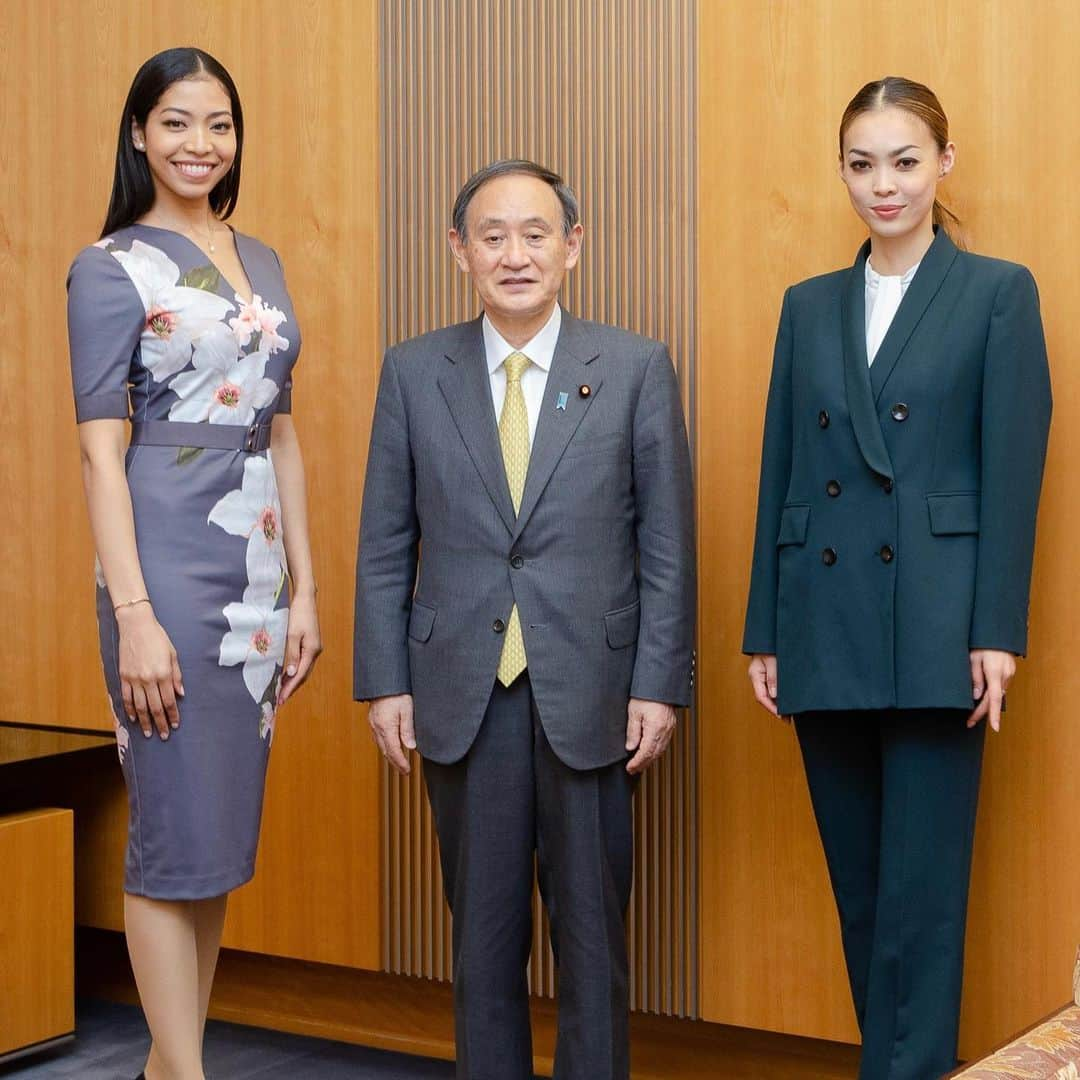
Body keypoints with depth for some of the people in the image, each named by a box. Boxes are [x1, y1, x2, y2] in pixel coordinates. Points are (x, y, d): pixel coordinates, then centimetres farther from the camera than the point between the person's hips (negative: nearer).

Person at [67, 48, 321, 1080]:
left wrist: (303, 588, 11)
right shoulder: (111, 267, -5)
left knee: (224, 830, 11)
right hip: (169, 568, -7)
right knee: (178, 832, -2)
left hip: (258, 573, 7)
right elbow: (100, 447, -10)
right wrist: (132, 613, -17)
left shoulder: (260, 261, 14)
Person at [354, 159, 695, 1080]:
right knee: (483, 927, 11)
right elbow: (384, 545, 6)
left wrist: (660, 685, -4)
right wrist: (385, 683, 1)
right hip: (462, 694, 1)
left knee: (591, 925, 8)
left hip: (589, 691, -1)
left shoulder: (637, 369, 1)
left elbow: (667, 544, 0)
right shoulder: (414, 372, 5)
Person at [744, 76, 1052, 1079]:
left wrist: (997, 631, -11)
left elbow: (1013, 472, -4)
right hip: (826, 629, 5)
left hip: (932, 627, -4)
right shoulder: (808, 305, 13)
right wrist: (763, 631, 8)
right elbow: (780, 472, 12)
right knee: (858, 883, 11)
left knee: (920, 887, -3)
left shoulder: (998, 292, 1)